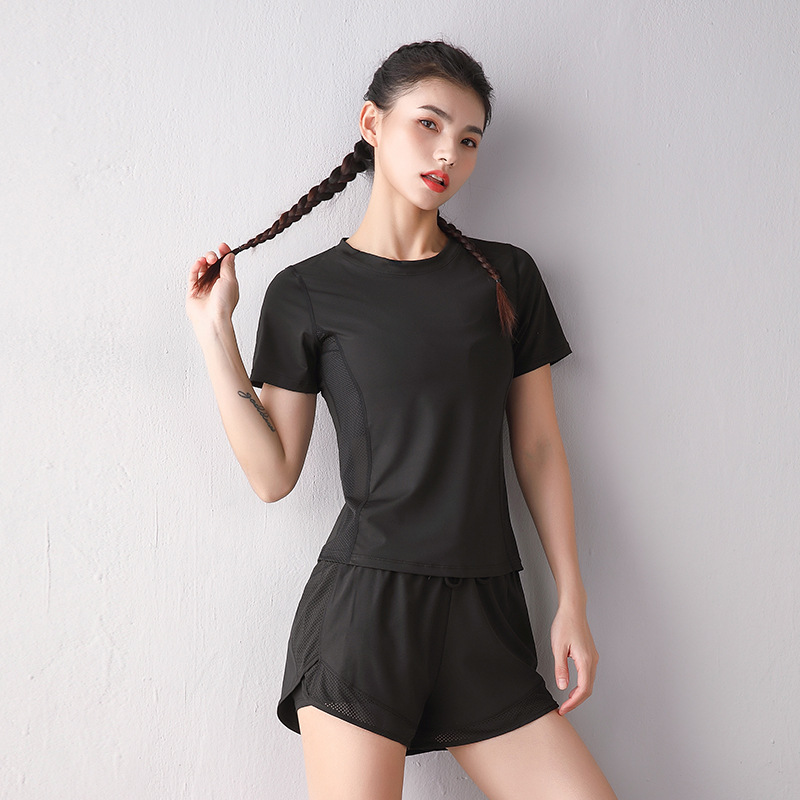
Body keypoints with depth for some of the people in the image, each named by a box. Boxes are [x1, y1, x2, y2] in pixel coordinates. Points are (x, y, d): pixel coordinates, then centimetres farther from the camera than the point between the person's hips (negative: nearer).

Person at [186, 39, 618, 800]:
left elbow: (539, 448, 9)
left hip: (485, 615, 3)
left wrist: (572, 601, 6)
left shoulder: (507, 276, 8)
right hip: (364, 601, -2)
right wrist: (215, 331, -5)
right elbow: (272, 474, 0)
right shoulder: (306, 293, 1)